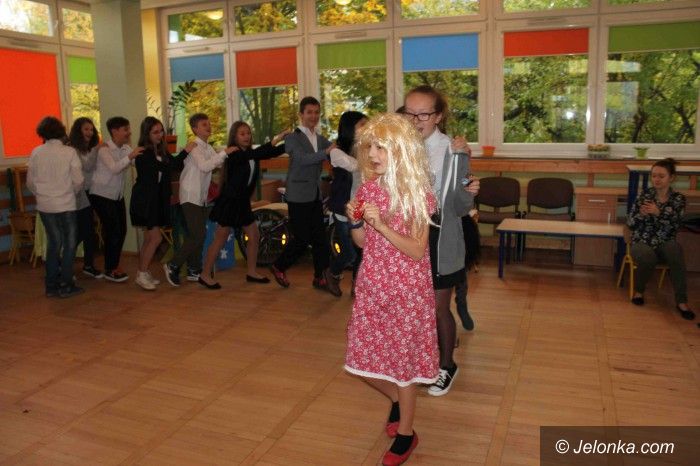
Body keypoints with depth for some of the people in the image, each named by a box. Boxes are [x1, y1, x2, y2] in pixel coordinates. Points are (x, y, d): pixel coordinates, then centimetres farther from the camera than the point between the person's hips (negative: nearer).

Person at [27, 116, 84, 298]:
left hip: (45, 206, 4)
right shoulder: (69, 152, -9)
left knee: (53, 243, 15)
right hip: (66, 205, -3)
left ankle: (51, 286, 19)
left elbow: (30, 182, 3)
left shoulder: (36, 153, -1)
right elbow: (78, 181, -10)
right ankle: (65, 286, 10)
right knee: (69, 244, 8)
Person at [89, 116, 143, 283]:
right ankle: (109, 270, 6)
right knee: (112, 231, -7)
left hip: (117, 196, 7)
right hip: (102, 195, -7)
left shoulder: (126, 149, 3)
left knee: (121, 230, 8)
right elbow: (114, 168, -33)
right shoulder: (104, 150, -17)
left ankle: (114, 266, 24)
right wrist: (129, 157, -46)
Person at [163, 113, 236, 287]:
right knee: (198, 235, -12)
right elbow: (204, 166, -26)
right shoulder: (194, 146, -12)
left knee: (198, 235, 11)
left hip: (202, 197, 8)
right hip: (191, 197, -8)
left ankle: (194, 270, 20)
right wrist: (225, 152, -26)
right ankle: (173, 266, 1)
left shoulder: (209, 148, 13)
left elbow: (220, 164, 8)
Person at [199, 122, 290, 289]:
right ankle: (205, 275, 10)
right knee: (220, 239, -1)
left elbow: (272, 153, -4)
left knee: (254, 236, 7)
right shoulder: (233, 154, -15)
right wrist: (273, 141, -39)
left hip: (243, 202, 8)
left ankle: (252, 272, 19)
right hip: (230, 201, -7)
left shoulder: (251, 154, 6)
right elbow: (252, 154, -32)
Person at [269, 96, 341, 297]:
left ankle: (321, 277, 17)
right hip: (299, 195, -6)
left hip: (315, 195, 6)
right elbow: (303, 158, -25)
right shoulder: (293, 138, -9)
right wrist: (326, 152, -37)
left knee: (319, 237, 7)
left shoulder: (320, 139, 13)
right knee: (301, 238, -1)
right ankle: (279, 267, 20)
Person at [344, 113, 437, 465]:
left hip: (406, 288, -5)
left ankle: (405, 434, 28)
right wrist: (355, 221, -12)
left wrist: (381, 225, -25)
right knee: (364, 357, 10)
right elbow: (362, 243, 9)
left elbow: (417, 251, -16)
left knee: (402, 354, 6)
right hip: (372, 284, 5)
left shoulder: (417, 193, -13)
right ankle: (396, 398, 42)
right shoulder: (368, 188, 2)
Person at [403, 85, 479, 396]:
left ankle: (446, 365, 34)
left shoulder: (453, 151, -13)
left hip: (439, 242, -4)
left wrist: (469, 193, -33)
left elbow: (460, 208, -12)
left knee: (439, 308, 9)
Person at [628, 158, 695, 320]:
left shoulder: (678, 198, 3)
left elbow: (675, 225, -13)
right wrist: (641, 214, -20)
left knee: (674, 249, -35)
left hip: (665, 243, 1)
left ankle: (681, 302, -28)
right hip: (642, 242, -1)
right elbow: (630, 223, 1)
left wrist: (658, 212, -28)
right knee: (648, 256, -35)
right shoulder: (645, 195, 2)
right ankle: (639, 290, -4)